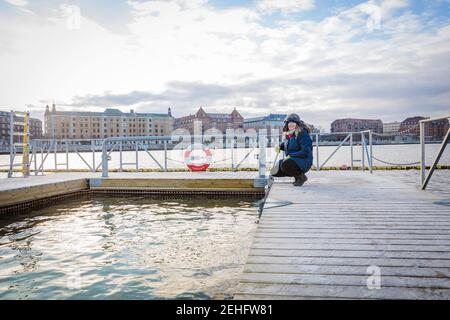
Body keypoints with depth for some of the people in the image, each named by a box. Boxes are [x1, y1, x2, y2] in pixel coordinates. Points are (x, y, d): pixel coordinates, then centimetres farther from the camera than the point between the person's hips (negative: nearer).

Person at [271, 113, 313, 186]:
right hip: (290, 160, 9)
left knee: (285, 165, -36)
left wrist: (290, 155, -22)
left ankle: (301, 176, -8)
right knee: (275, 172, -2)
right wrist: (279, 146, 6)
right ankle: (297, 175, 13)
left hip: (303, 162, -9)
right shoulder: (288, 134, 10)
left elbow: (305, 152, -22)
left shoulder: (303, 134, -15)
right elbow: (285, 144, 29)